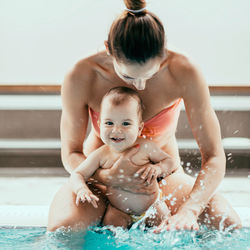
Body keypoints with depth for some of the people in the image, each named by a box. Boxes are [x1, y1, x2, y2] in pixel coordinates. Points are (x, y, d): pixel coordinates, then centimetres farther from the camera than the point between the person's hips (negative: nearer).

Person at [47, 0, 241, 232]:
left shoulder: (184, 73, -24)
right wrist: (109, 177, -34)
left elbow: (214, 157, -22)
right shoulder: (81, 78, -23)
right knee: (62, 228, -33)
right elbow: (71, 154, -11)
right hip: (101, 175, -1)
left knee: (227, 223, -22)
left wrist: (187, 211, -40)